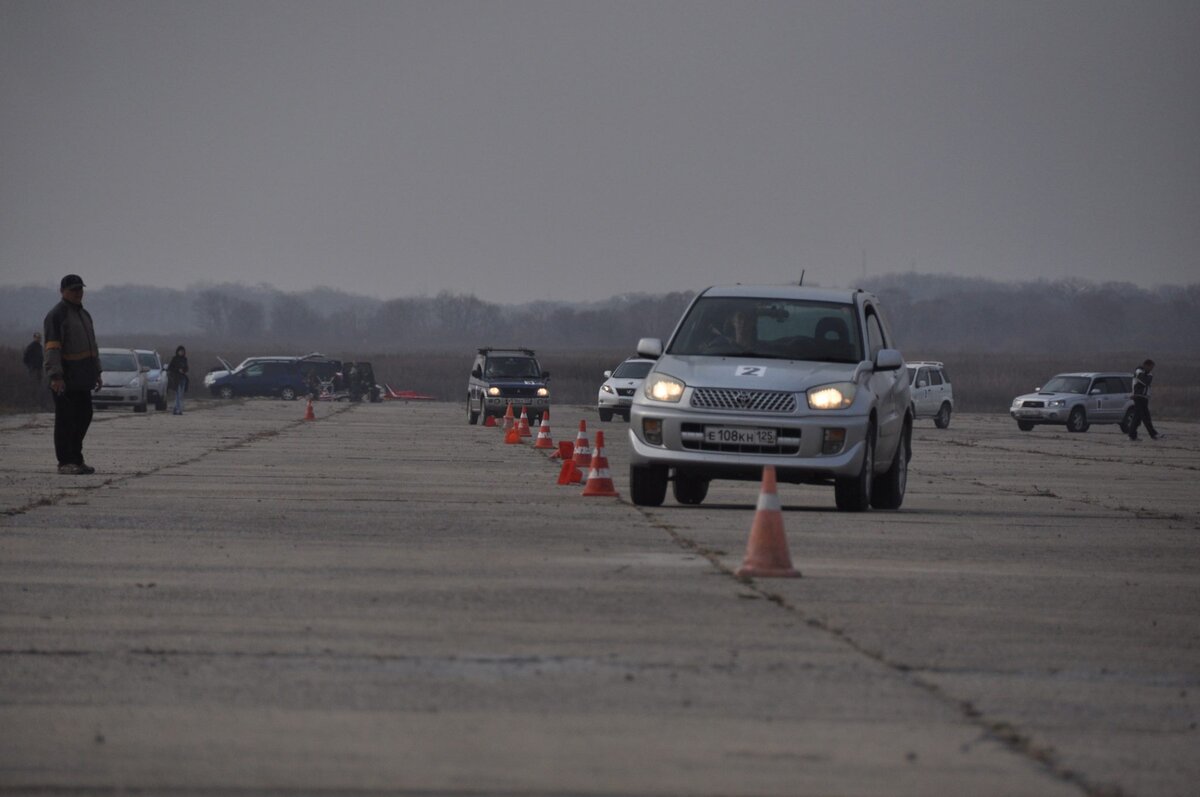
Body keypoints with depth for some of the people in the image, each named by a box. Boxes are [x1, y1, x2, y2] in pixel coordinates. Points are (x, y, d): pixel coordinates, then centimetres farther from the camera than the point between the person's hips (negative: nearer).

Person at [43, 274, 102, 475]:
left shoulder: (84, 315, 18)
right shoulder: (56, 315, -10)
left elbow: (91, 346, 26)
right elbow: (52, 347, -18)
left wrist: (96, 372, 22)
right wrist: (55, 376, -26)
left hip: (81, 378, 9)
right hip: (64, 379, -9)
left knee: (84, 416, 10)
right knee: (66, 419, -6)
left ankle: (76, 459, 18)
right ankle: (65, 462, -3)